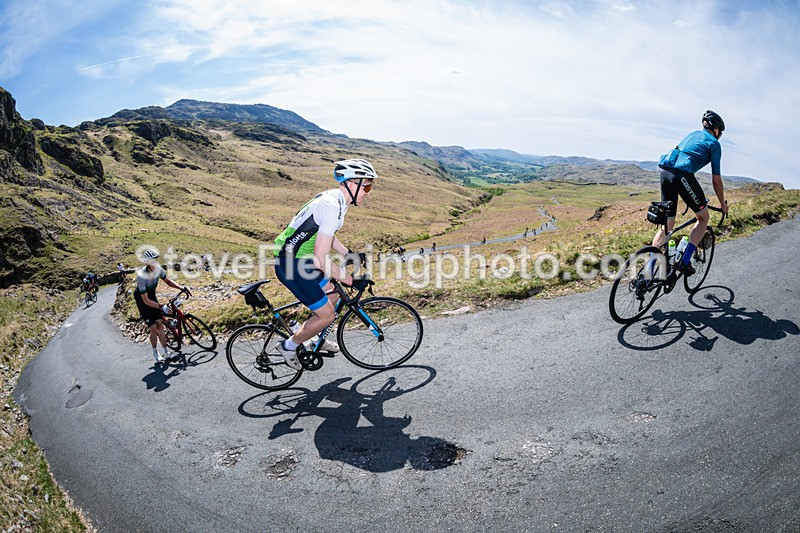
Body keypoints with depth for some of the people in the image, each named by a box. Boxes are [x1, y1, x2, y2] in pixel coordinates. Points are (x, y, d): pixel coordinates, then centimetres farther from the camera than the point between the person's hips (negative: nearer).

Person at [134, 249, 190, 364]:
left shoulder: (158, 269, -18)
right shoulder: (141, 276, -35)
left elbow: (167, 281, 2)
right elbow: (145, 300, -32)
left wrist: (181, 287, -12)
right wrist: (161, 306, -39)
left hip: (152, 296, 5)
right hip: (142, 300, -5)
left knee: (160, 324, 1)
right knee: (154, 329, -7)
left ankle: (166, 352, 7)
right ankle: (155, 353, 14)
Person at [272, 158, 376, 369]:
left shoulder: (333, 198, 5)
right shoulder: (333, 208, -26)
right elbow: (321, 259, -29)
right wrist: (351, 280, -21)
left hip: (300, 258, 10)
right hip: (291, 265, -10)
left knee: (333, 296, 21)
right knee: (327, 314, -2)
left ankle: (315, 339, 38)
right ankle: (289, 346, 17)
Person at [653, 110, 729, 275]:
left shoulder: (692, 134, 31)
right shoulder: (714, 144, 10)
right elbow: (716, 180, 9)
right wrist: (723, 204, 21)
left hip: (665, 172, 6)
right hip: (682, 175, -6)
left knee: (666, 225, 12)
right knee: (703, 218, 13)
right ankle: (684, 261, 4)